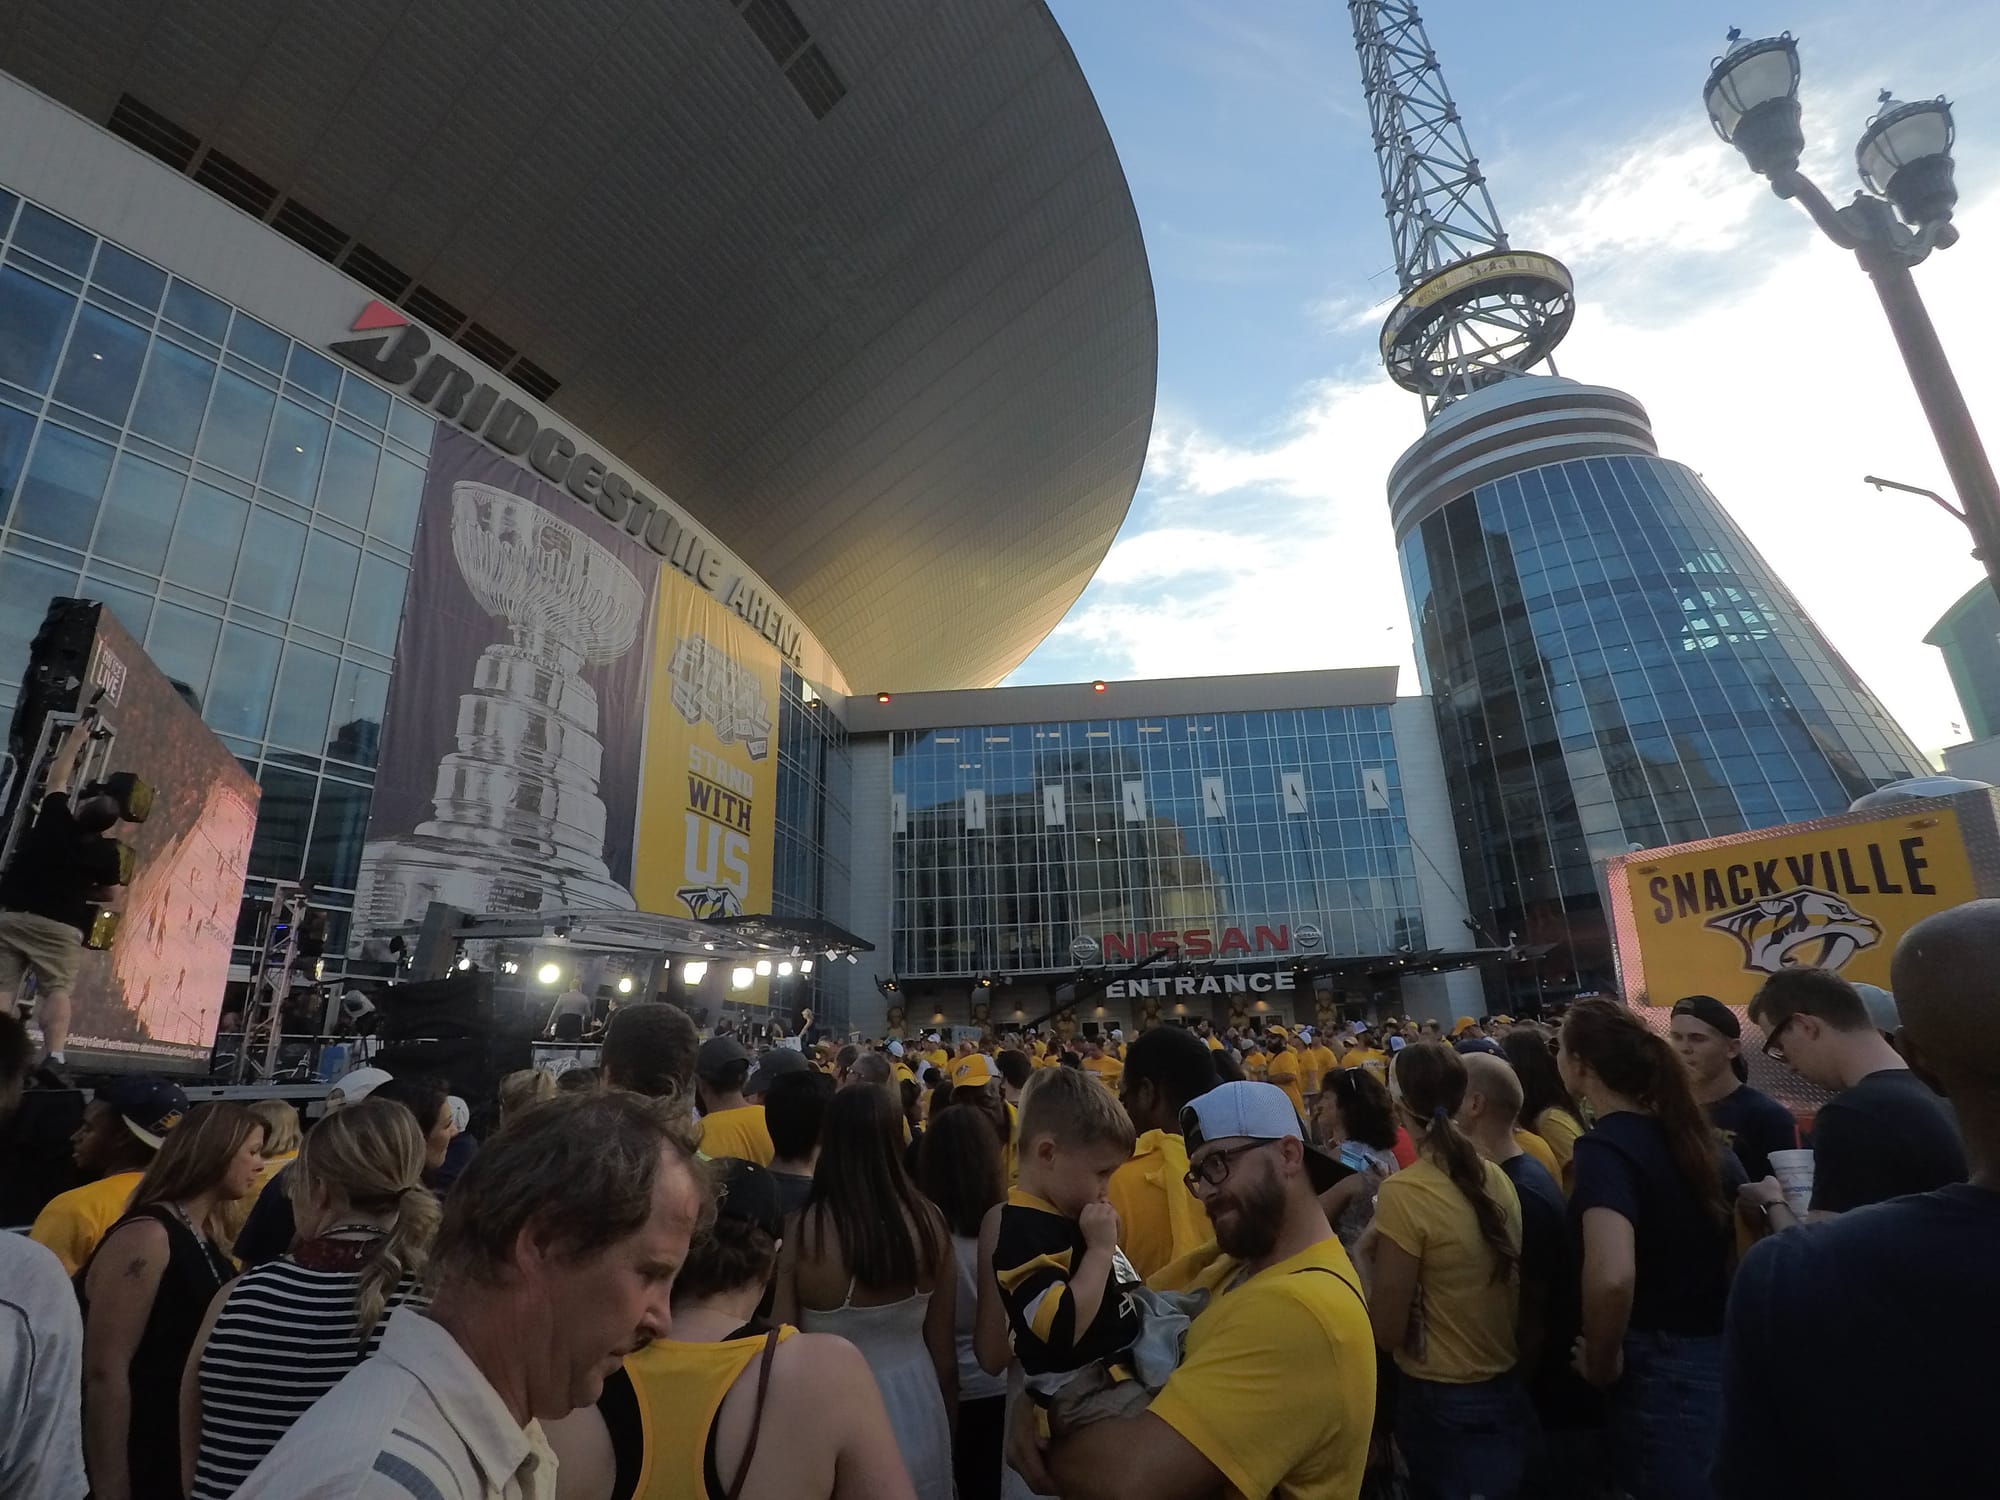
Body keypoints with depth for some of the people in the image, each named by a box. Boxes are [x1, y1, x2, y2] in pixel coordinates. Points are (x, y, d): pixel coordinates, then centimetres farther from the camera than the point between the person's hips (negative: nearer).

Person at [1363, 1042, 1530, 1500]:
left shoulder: (1404, 1192, -24)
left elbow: (1387, 1330, -18)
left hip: (1442, 1402, -6)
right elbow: (1510, 1288, 8)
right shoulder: (1496, 1177, -5)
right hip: (1508, 1389, 6)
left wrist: (1364, 1256, -5)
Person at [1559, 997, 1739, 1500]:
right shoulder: (1689, 1131, 1)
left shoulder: (1604, 1146, -22)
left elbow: (1612, 1278, -35)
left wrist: (1601, 1364, -18)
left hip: (1660, 1369, -7)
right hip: (1723, 1353, 8)